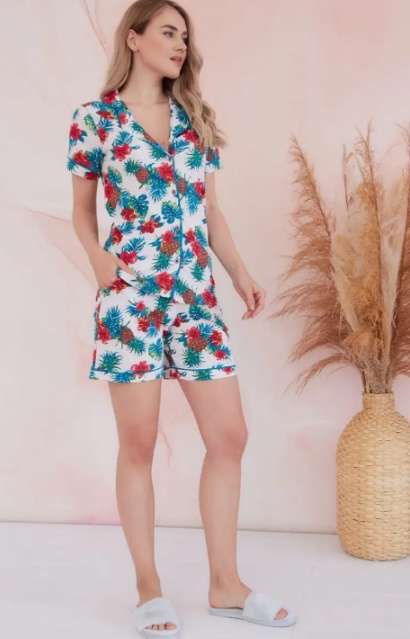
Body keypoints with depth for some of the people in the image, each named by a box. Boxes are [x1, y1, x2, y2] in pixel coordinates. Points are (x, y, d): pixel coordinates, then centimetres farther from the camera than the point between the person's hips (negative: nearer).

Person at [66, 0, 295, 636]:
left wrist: (241, 274, 7)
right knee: (139, 442, 1)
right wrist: (96, 255, -12)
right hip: (131, 294, -4)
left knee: (230, 436, 2)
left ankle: (225, 583, 16)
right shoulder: (94, 118, 3)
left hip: (197, 296, 5)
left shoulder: (195, 117, 15)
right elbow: (83, 208, 7)